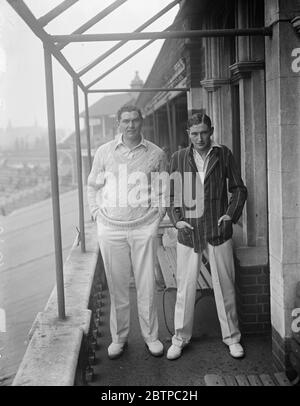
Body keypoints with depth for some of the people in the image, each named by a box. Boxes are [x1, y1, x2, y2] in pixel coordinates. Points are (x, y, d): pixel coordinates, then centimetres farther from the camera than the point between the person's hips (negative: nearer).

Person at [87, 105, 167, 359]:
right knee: (117, 286, 7)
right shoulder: (104, 152, 5)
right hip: (111, 227, 1)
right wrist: (96, 213, 5)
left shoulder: (156, 154, 3)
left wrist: (159, 212, 5)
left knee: (147, 286, 4)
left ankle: (151, 335, 21)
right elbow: (93, 186, 14)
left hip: (145, 227, 0)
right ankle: (119, 337, 22)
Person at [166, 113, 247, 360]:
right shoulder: (178, 158, 3)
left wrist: (231, 214, -6)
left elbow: (239, 189, 8)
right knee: (185, 288, 6)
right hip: (188, 231, 0)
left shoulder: (224, 155, 2)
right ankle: (181, 338, 22)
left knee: (225, 286, 8)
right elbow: (171, 194, 9)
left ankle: (232, 336, 25)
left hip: (218, 231, 0)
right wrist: (176, 219, -5)